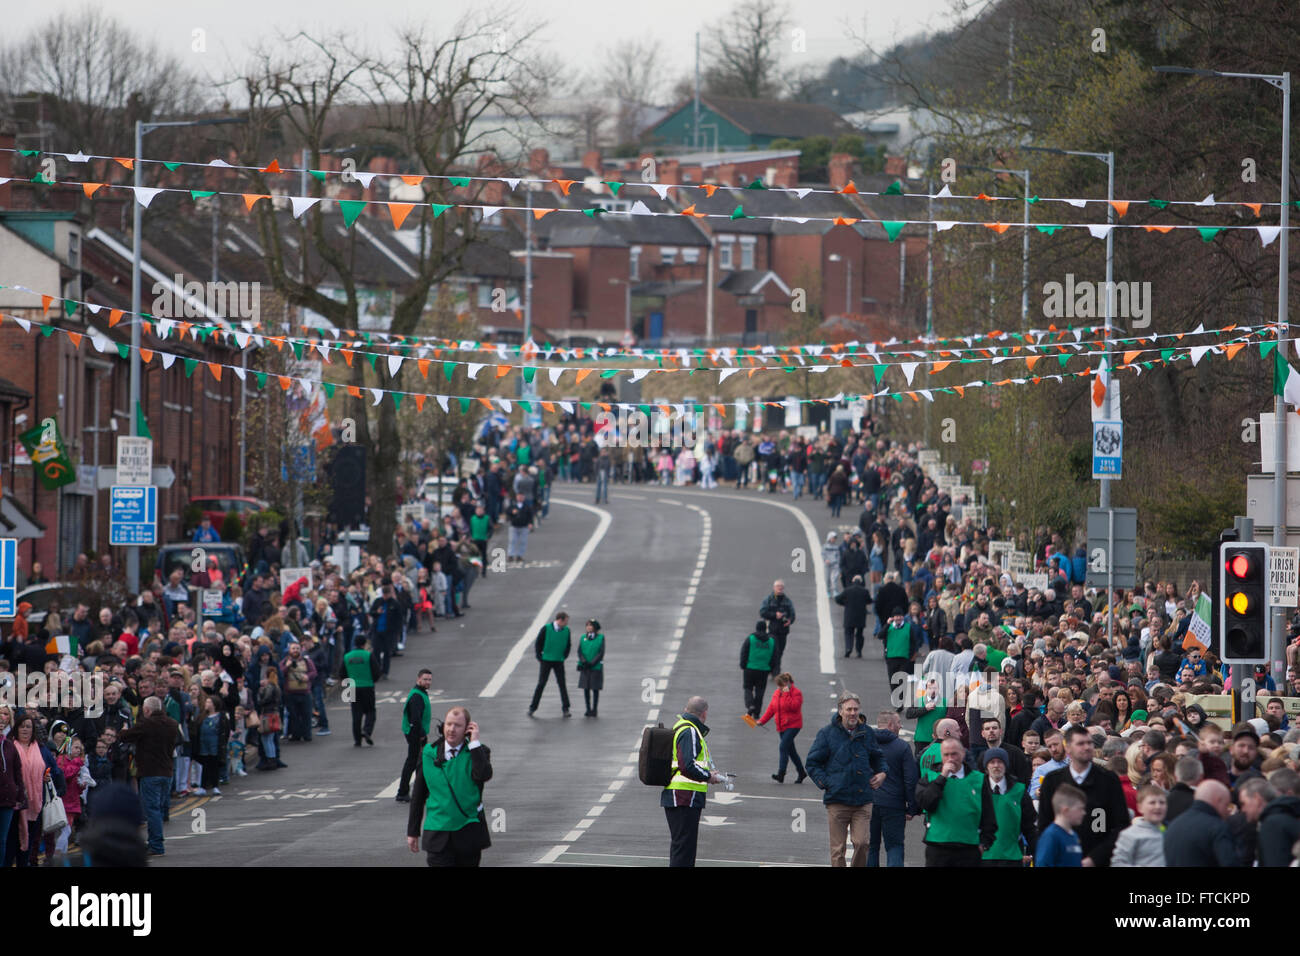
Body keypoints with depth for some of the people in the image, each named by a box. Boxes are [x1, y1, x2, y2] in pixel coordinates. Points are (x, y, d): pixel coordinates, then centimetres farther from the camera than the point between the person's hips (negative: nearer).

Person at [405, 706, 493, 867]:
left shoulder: (477, 751, 0)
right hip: (438, 834, 0)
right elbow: (418, 795, 10)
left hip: (468, 833, 0)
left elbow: (484, 775, -23)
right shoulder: (429, 752, 5)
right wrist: (412, 832, 11)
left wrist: (474, 742, -16)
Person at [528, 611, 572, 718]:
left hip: (559, 662, 2)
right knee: (541, 684, 0)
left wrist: (564, 657, 7)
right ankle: (532, 708, 9)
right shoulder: (546, 629, -10)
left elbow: (568, 645, 14)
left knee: (562, 684, -1)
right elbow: (538, 644, -2)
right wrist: (540, 658, -4)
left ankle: (566, 709, 2)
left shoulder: (566, 631, 0)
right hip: (546, 661, -2)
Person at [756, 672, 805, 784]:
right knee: (790, 750, 13)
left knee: (783, 747, -19)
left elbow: (794, 706, -24)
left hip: (792, 725, -8)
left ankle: (781, 774, -23)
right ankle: (801, 772, 26)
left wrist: (787, 694, -24)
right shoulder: (777, 693, 12)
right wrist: (762, 720, 6)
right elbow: (771, 708, 14)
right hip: (782, 727, 8)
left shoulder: (796, 693, -10)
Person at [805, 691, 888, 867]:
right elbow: (813, 763, 5)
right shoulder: (827, 733, 1)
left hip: (863, 800, 2)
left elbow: (878, 758, 26)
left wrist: (882, 773, 6)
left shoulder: (867, 733, 10)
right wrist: (825, 783, -7)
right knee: (838, 848, 1)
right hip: (837, 800, -2)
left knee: (862, 843, -9)